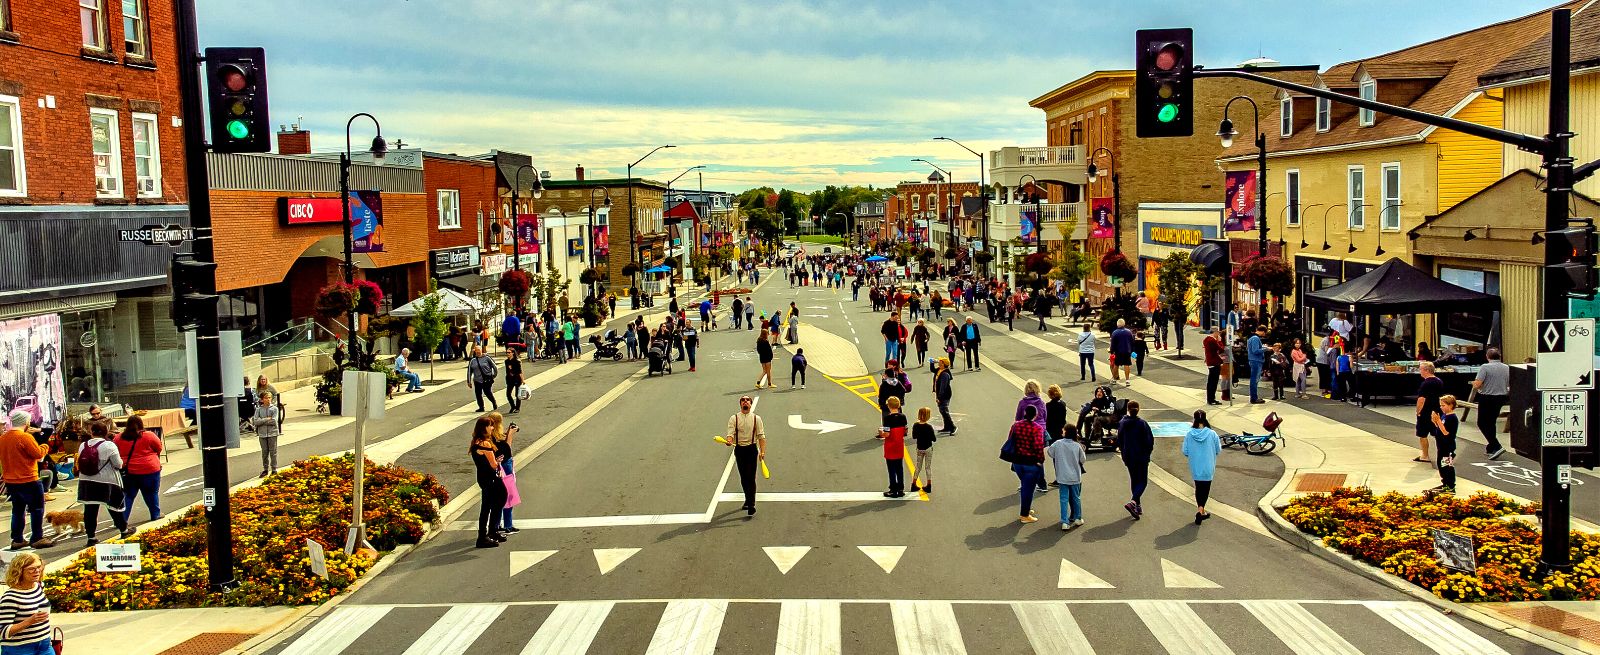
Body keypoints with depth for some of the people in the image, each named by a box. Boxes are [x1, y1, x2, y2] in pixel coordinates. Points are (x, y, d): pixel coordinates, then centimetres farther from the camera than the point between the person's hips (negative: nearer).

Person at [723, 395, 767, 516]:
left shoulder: (756, 418, 2)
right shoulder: (734, 418, 3)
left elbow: (761, 436, -2)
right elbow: (730, 433, -7)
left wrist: (762, 451, -13)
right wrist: (729, 441, -30)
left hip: (752, 449, -2)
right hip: (739, 450, 2)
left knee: (750, 477, -9)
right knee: (743, 478, 10)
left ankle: (751, 505, -9)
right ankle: (748, 500, 29)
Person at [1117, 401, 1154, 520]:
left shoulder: (1122, 423, -2)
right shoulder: (1142, 424, -15)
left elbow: (1119, 440, 5)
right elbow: (1149, 440, -12)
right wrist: (1148, 452, 5)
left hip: (1128, 457, 4)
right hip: (1142, 457, -4)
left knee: (1134, 480, 17)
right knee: (1142, 481, 3)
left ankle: (1138, 506, 22)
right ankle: (1133, 502, -20)